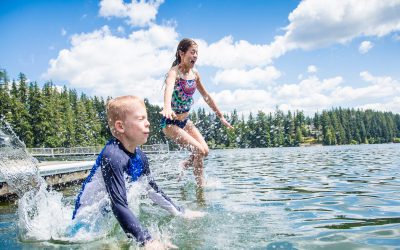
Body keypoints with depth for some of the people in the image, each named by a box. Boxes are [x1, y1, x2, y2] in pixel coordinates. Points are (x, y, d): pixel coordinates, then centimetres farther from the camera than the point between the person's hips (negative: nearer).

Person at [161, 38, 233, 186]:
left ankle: (182, 166, 25)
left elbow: (206, 96, 14)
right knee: (199, 150, -15)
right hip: (170, 122, -7)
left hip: (185, 120, 7)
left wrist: (220, 116, 17)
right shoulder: (174, 72, -20)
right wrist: (167, 108, -64)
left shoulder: (194, 74, 3)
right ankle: (200, 185, 4)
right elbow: (168, 88, -43)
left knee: (205, 151, 0)